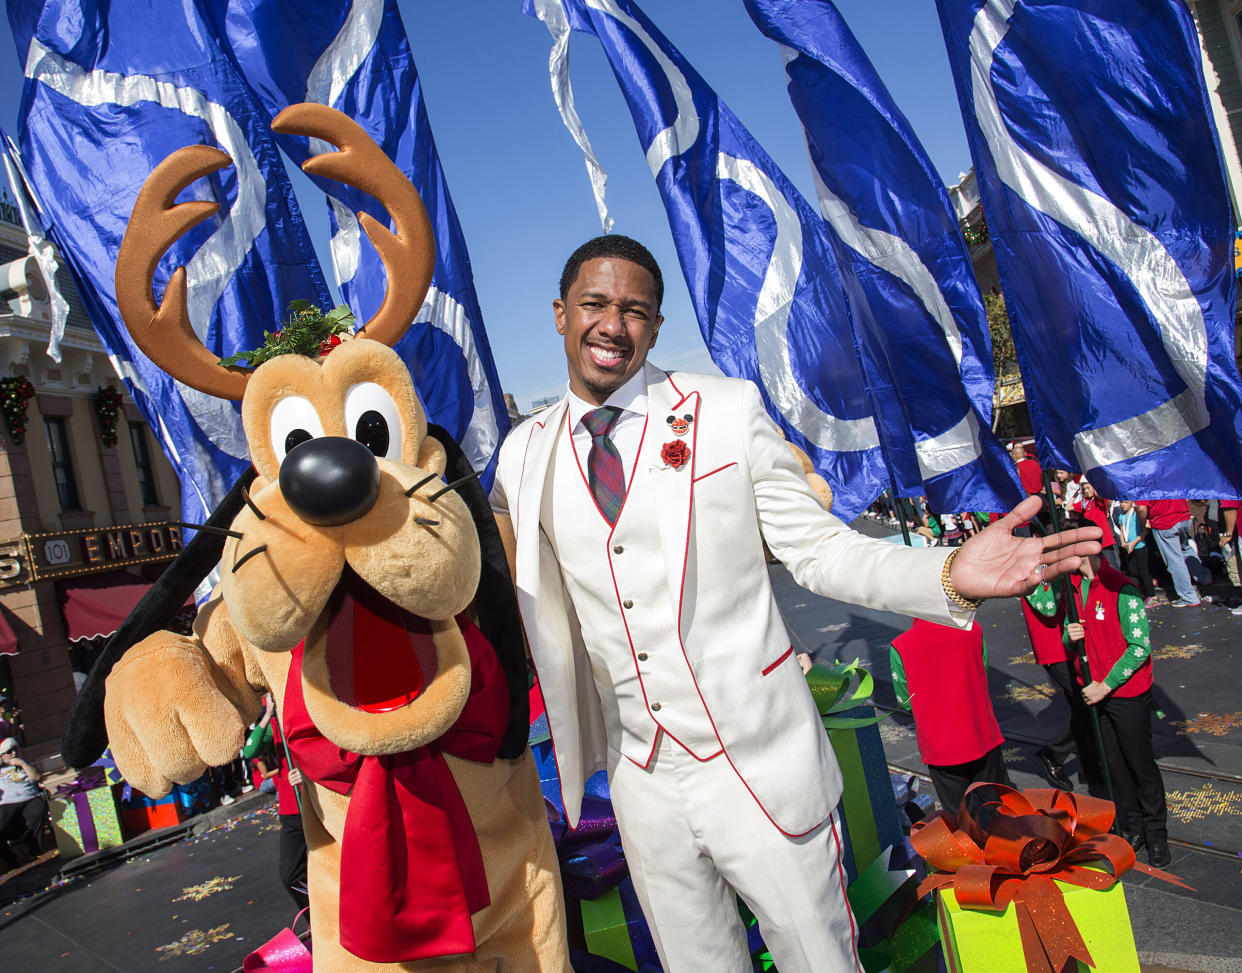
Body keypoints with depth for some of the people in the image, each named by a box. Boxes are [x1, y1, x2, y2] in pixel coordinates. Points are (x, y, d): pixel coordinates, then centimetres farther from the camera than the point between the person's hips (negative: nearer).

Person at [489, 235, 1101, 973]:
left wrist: (950, 574, -22)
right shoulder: (523, 453, 2)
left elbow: (819, 549, -7)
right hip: (643, 782, 3)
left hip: (760, 768, -2)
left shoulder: (727, 409, -6)